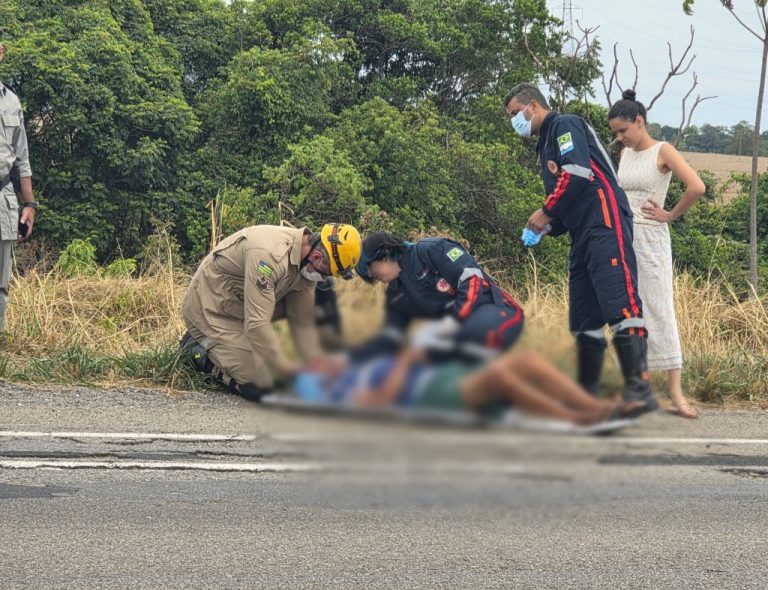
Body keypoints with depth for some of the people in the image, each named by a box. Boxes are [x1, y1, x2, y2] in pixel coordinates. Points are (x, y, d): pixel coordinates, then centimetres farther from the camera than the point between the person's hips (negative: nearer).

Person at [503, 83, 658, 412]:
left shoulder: (565, 126, 1)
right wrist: (547, 227, 11)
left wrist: (546, 212, -6)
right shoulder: (546, 145, 29)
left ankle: (639, 390, -28)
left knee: (619, 305, -20)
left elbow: (578, 174, -15)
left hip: (605, 225, -10)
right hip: (583, 236, 10)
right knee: (584, 321, 9)